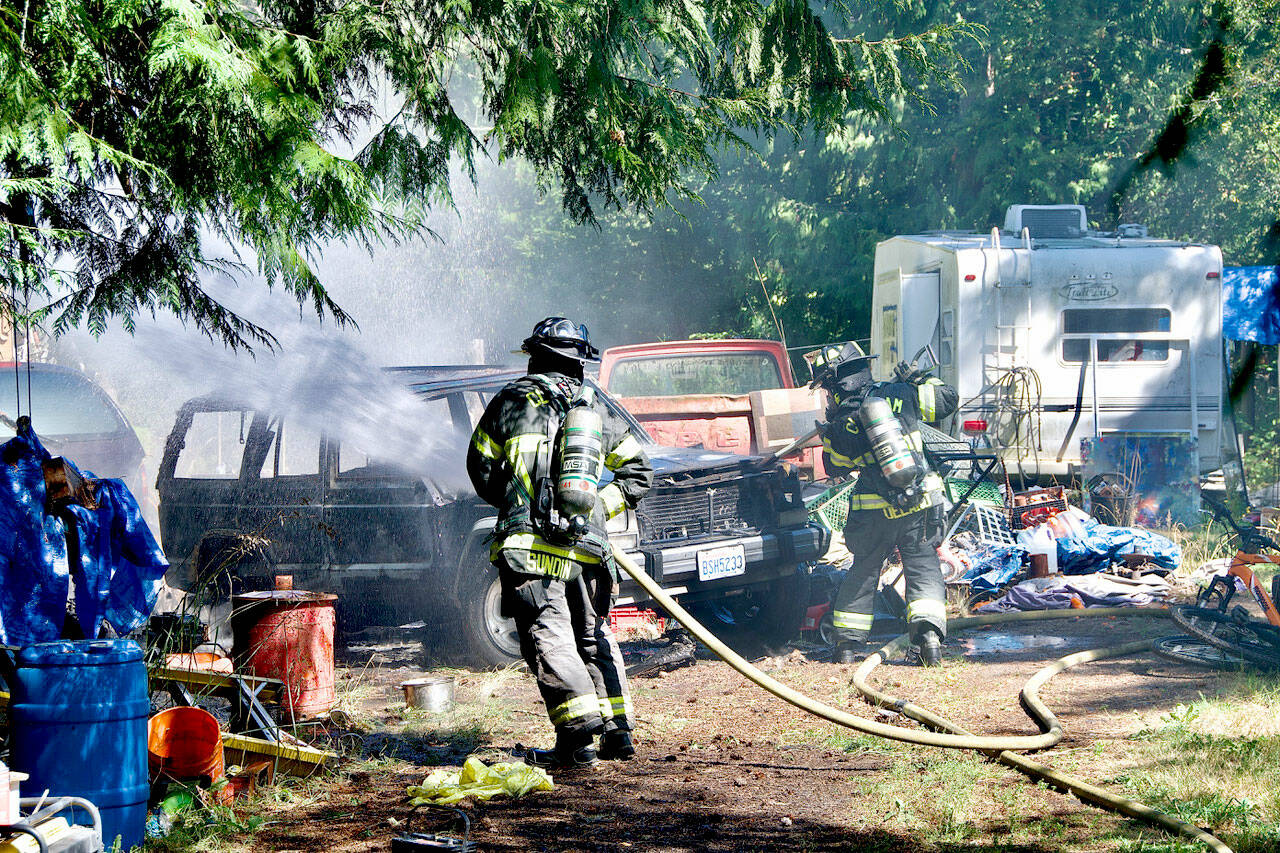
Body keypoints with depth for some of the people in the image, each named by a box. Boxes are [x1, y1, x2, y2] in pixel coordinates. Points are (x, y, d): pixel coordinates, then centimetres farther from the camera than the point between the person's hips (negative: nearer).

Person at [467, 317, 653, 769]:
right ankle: (618, 731, 19)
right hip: (586, 547, 4)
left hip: (529, 544, -4)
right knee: (594, 636, 18)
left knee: (548, 638, -8)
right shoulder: (597, 410, 16)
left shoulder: (512, 401, 7)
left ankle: (579, 734, -20)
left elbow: (481, 468, 11)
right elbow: (639, 472, 19)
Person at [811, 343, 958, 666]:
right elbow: (947, 399, 11)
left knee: (863, 570, 18)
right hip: (919, 503, 0)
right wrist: (917, 379, 24)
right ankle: (929, 633, -12)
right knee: (923, 567, 7)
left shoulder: (840, 424, -3)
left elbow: (834, 466, 15)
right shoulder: (898, 394, -1)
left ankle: (848, 640, 22)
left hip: (875, 512, 0)